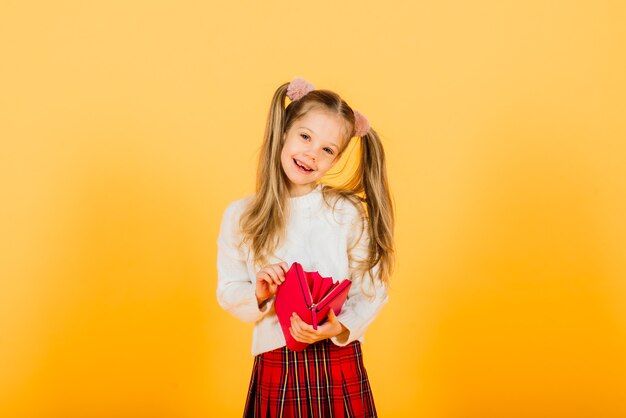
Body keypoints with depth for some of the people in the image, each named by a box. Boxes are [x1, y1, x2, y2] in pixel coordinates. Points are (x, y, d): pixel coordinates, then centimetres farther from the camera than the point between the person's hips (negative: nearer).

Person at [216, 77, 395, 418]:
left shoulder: (349, 214, -5)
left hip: (339, 362, -1)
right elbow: (228, 290, 3)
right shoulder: (240, 215, -1)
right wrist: (258, 296, -16)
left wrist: (340, 327, -19)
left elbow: (371, 290, -3)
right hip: (274, 364, 1)